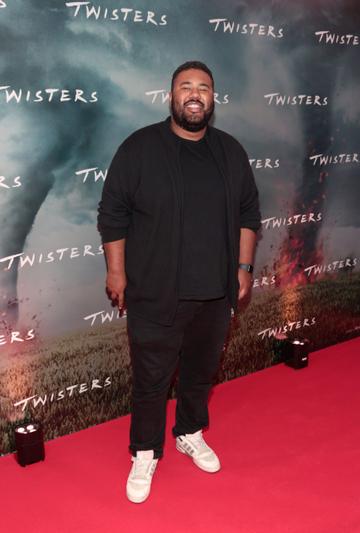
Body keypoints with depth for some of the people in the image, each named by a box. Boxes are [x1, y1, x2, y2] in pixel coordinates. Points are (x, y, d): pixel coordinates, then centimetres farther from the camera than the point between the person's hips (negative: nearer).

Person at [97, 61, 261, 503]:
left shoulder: (231, 151, 5)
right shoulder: (139, 148, -7)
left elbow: (248, 214, 12)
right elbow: (112, 214, -4)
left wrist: (244, 267, 9)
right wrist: (116, 271, -5)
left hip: (215, 294, 4)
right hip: (155, 296, -3)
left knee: (201, 372, 18)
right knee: (151, 379, 7)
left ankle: (191, 434, 41)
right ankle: (144, 454, 26)